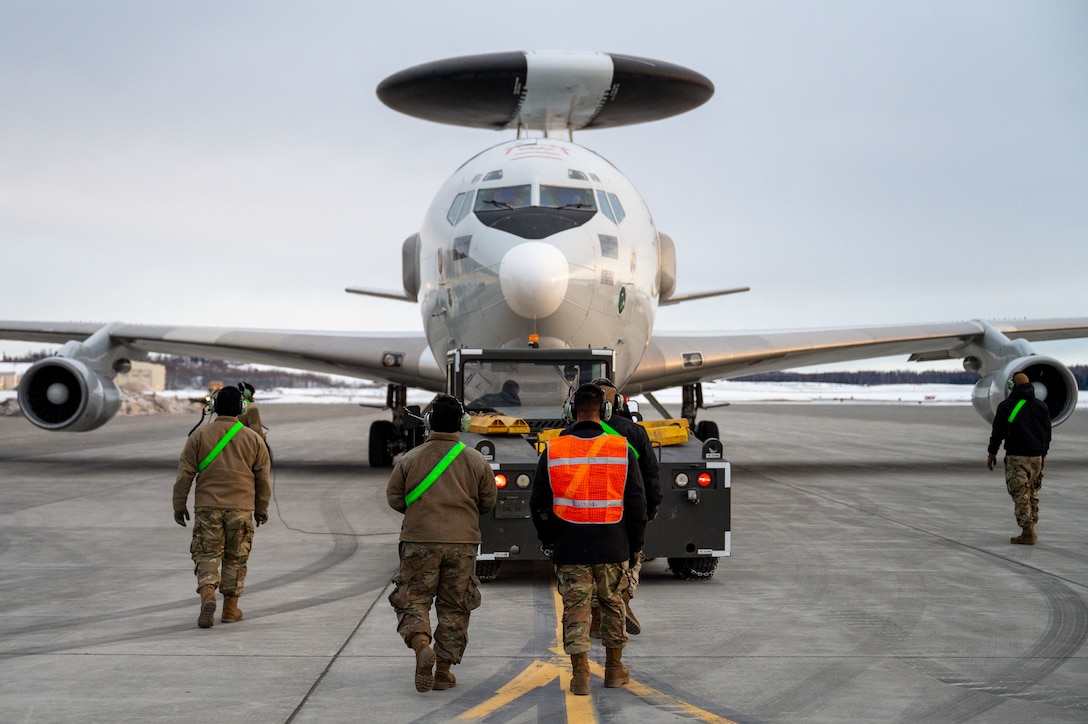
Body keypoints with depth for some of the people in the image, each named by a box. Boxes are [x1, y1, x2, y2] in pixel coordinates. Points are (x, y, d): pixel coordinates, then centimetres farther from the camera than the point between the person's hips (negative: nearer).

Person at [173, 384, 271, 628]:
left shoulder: (199, 436, 0)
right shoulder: (253, 439, 3)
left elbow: (185, 474, 0)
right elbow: (263, 478, 8)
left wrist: (179, 505, 9)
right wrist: (262, 509, 19)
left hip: (207, 507, -1)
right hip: (241, 509, 1)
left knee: (207, 555, 4)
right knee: (236, 559, 10)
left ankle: (207, 596, -19)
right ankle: (230, 608, 15)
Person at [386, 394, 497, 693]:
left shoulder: (410, 459, -4)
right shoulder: (476, 460, -1)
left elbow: (394, 497, 3)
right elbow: (488, 501, 6)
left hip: (419, 540, -1)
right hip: (463, 543, 1)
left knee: (413, 599, 6)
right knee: (454, 606, 11)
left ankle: (421, 645, -22)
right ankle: (443, 671, 13)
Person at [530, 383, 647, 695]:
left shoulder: (553, 450, -2)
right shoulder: (622, 449, -3)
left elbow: (538, 503, 5)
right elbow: (637, 502, 2)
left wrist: (547, 540, 17)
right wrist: (634, 544, 13)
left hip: (569, 546, 0)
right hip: (612, 546, 0)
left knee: (575, 608, 5)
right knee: (612, 605, 15)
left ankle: (580, 674, 1)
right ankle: (614, 670, 24)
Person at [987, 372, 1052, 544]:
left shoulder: (1007, 406, -5)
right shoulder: (1041, 406, 10)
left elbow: (998, 431, -5)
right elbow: (1047, 432, 16)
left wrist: (992, 452, 4)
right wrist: (1043, 453, 25)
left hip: (1016, 456, -5)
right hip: (1036, 456, 5)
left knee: (1020, 494, -5)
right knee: (1032, 493, 15)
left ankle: (1027, 533, -10)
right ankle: (1030, 530, 18)